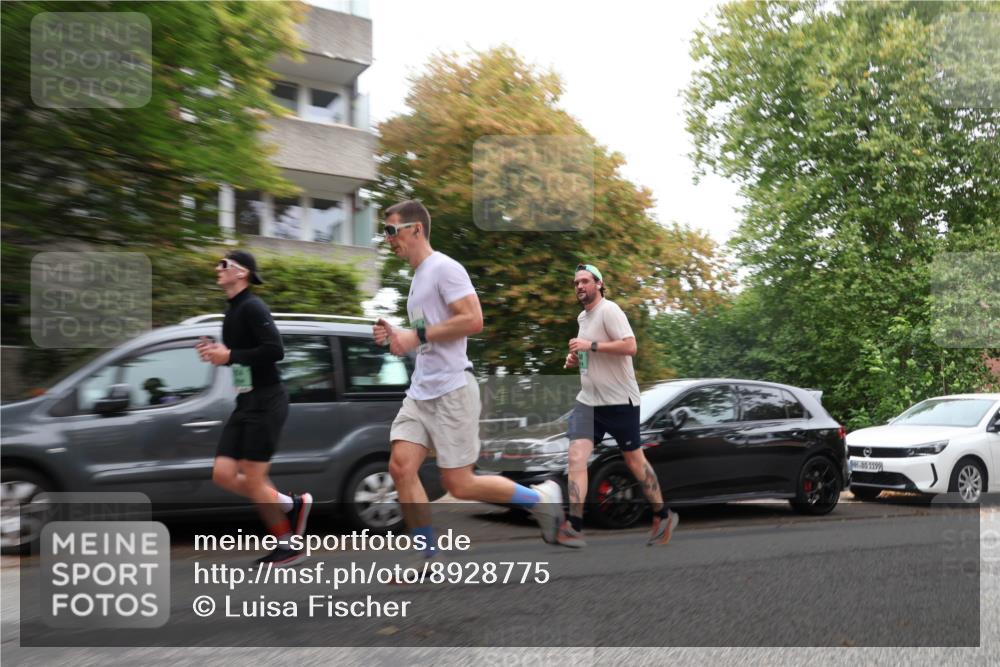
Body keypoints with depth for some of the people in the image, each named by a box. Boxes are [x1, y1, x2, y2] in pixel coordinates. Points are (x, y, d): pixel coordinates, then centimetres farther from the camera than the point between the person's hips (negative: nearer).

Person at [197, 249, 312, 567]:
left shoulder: (252, 307, -12)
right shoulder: (232, 311, 16)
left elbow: (275, 350, -23)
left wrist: (229, 356, -19)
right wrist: (216, 353, 6)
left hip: (266, 403, -9)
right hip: (246, 404, 9)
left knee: (253, 479, -4)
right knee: (223, 475, 4)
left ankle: (287, 545, 13)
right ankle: (292, 504, 17)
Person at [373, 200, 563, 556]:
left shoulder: (444, 268, -9)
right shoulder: (418, 278, 20)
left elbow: (473, 320, -21)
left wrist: (417, 335, -18)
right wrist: (397, 336, 9)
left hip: (452, 390, -9)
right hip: (420, 392, 9)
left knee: (459, 485, -3)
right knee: (401, 467, -4)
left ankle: (541, 497, 17)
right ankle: (429, 558, 5)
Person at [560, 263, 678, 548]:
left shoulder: (609, 310, -13)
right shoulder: (582, 317, 13)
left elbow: (630, 347, -25)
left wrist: (590, 345, -24)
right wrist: (576, 359, 7)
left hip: (619, 400, -7)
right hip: (588, 400, 7)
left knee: (634, 460, 8)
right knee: (576, 456, -11)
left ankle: (663, 516, 28)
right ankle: (573, 528, -13)